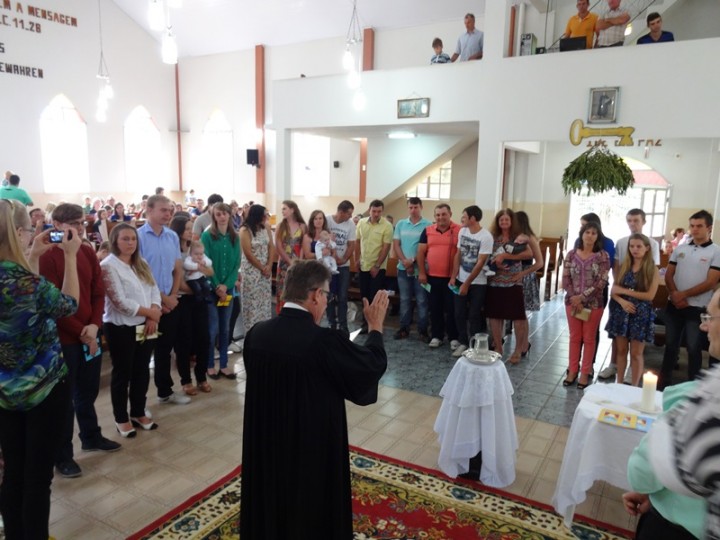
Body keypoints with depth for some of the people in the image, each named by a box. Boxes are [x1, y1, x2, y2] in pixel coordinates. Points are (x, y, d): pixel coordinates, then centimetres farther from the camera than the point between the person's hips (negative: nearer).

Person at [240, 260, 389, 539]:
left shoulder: (256, 334, -11)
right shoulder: (324, 342, -28)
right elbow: (374, 365, -12)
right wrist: (375, 325, 3)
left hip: (266, 445, 6)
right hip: (314, 449, -5)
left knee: (269, 510, 26)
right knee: (314, 517, 19)